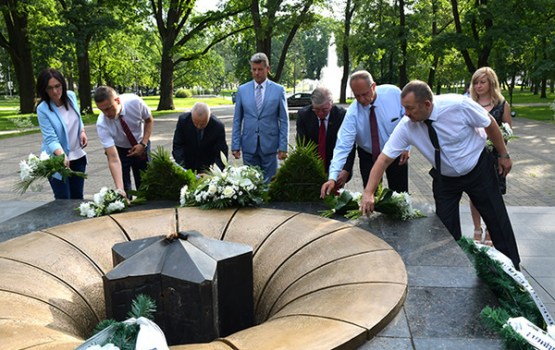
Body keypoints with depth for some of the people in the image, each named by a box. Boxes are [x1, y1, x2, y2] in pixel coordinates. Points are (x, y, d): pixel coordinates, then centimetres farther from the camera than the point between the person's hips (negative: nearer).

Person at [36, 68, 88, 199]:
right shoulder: (42, 109, -18)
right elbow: (50, 138, -23)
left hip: (77, 156, 5)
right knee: (63, 200, -1)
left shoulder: (71, 96, -4)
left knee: (77, 197, 14)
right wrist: (62, 155, -39)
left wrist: (82, 132, -2)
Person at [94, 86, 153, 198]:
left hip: (140, 146, 1)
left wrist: (143, 144, -20)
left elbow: (149, 120, -8)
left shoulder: (135, 101, -30)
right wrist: (119, 189, -45)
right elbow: (113, 159, -35)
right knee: (124, 190, -5)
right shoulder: (102, 123, -31)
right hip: (118, 150, -1)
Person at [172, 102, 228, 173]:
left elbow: (220, 155, -17)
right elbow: (177, 146, -12)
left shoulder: (218, 127, -21)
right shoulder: (183, 120, -16)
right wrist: (181, 167, -24)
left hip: (208, 168, -1)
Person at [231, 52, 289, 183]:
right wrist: (235, 145, 2)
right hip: (249, 146, 2)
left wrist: (283, 147, -4)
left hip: (270, 145, -1)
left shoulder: (278, 90, 1)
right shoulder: (242, 90, 6)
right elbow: (237, 120, 8)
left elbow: (284, 121, 1)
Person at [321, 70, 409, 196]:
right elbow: (343, 146, -28)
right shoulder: (352, 113, -23)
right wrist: (333, 177, -38)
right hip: (369, 156, 0)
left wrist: (406, 146, -10)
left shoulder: (393, 93, -21)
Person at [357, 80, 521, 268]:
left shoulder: (458, 104, -29)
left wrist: (503, 154, -2)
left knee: (497, 220, 7)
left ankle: (512, 267, 26)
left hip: (479, 169, -2)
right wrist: (368, 193, -28)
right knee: (446, 229, 1)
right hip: (445, 178, 2)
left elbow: (489, 123, -12)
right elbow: (384, 158, -20)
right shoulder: (406, 126, -23)